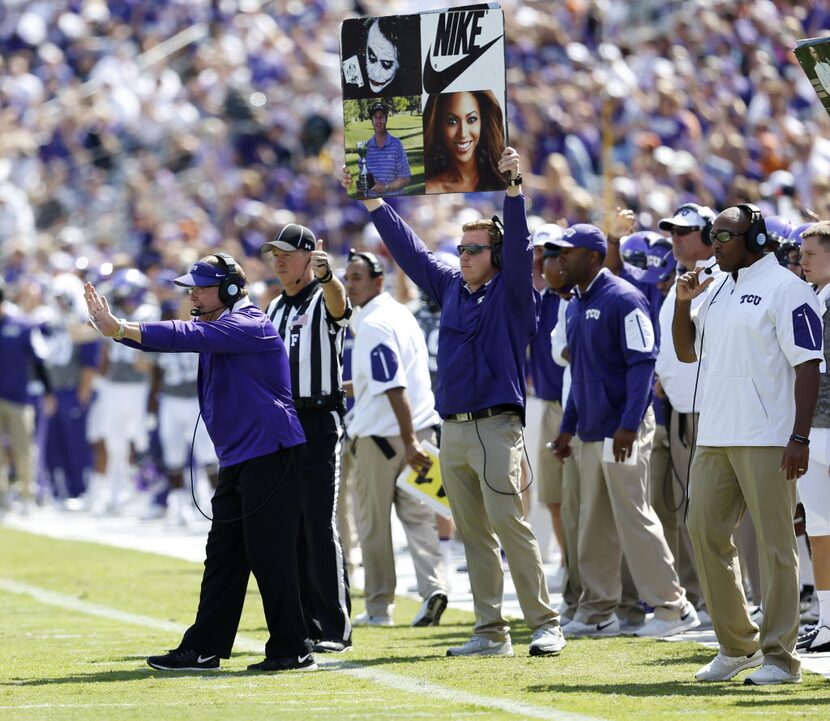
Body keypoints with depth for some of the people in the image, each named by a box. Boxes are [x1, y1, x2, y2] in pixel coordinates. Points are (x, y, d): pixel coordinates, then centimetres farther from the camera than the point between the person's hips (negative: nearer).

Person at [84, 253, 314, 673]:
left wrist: (123, 330, -31)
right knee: (223, 555, 10)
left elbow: (190, 337, -26)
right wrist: (113, 327, -10)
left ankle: (293, 651, -4)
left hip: (272, 453, -10)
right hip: (237, 460, 10)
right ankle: (204, 649, 13)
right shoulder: (214, 327, 15)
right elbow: (173, 338, 6)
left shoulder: (250, 326, -14)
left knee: (269, 553, -9)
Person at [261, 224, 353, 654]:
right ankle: (305, 626, 12)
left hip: (318, 421, -7)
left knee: (319, 526, -10)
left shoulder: (324, 300, -5)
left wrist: (326, 275, -54)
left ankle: (335, 629, -8)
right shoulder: (274, 309, 18)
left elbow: (338, 301, -31)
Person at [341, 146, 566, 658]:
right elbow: (408, 247, 22)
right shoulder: (451, 287, 17)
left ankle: (546, 623, -12)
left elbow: (519, 244, -14)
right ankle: (491, 632, 8)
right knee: (474, 534, 6)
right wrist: (370, 199, 24)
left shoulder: (512, 291, 1)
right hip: (453, 429, 7)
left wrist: (514, 188, -25)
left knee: (509, 522, -14)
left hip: (497, 426, -7)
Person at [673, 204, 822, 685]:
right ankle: (738, 646, 19)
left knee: (776, 543, -4)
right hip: (714, 438, 8)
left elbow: (808, 366, -12)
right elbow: (687, 351, 26)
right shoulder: (717, 290, 17)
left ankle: (780, 655, 0)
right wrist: (683, 303, 9)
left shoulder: (786, 289, -7)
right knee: (705, 533, 8)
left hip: (768, 441, -8)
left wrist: (800, 437, -19)